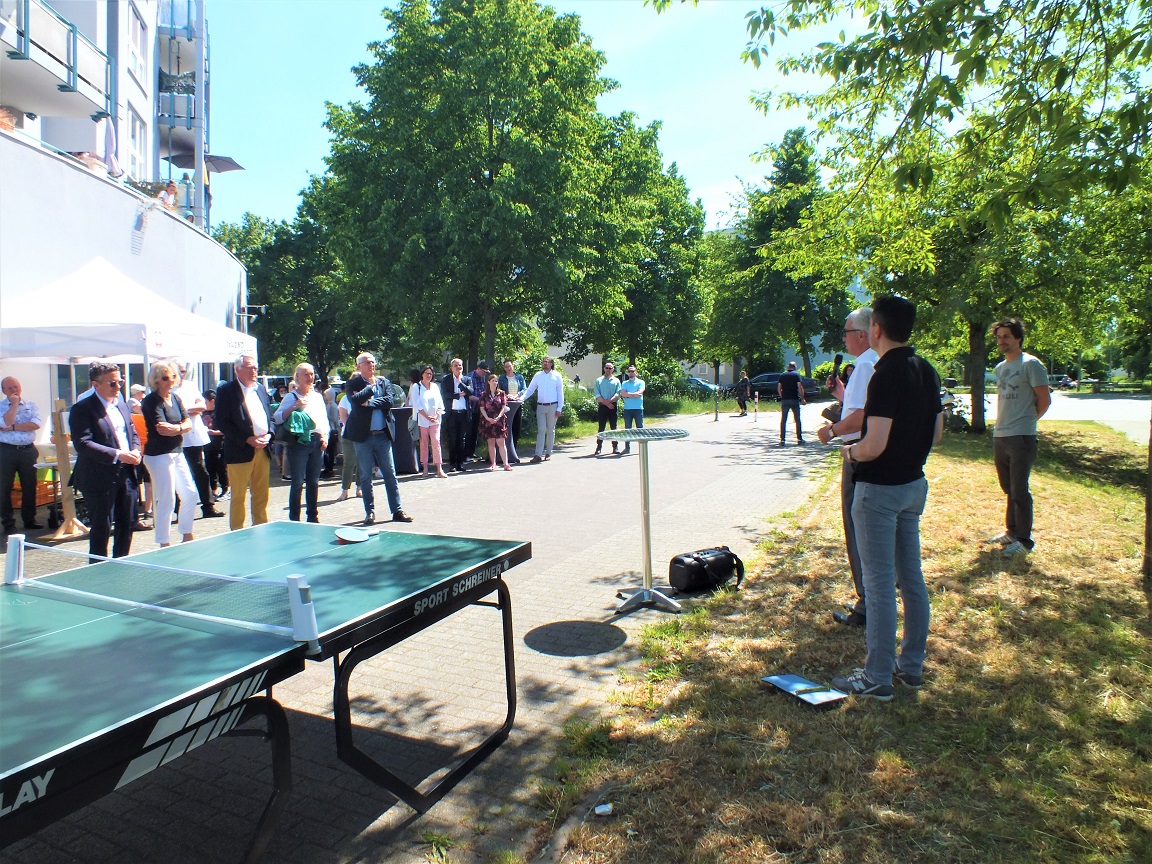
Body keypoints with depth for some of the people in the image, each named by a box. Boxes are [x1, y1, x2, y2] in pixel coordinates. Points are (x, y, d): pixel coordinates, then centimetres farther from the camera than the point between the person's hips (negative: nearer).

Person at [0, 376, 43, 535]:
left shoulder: (31, 406, 7)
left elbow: (36, 424, -9)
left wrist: (13, 427, -13)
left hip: (28, 450, 2)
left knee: (30, 487, 7)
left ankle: (29, 520, 18)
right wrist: (14, 404, -11)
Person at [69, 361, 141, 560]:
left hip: (126, 474, 7)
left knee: (127, 523, 14)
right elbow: (83, 443, -19)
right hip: (100, 478, -7)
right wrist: (117, 455, -24)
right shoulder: (82, 409, -10)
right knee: (101, 528, 0)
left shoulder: (121, 404, 14)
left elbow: (133, 433, 21)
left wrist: (135, 450, 0)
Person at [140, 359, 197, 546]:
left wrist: (176, 428, -18)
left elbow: (188, 423, 1)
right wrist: (182, 426, -12)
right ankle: (165, 544, 6)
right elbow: (162, 429, -22)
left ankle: (187, 536, 28)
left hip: (177, 452, 8)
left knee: (190, 494, 13)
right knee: (167, 501, -5)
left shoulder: (175, 397, 10)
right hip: (159, 455, -8)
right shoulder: (151, 401, -12)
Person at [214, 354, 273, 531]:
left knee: (261, 495, 10)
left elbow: (270, 416, 19)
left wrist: (268, 435, 0)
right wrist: (248, 440, -15)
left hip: (263, 450, 5)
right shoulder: (226, 390, -5)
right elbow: (221, 423, -10)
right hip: (240, 451, -5)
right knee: (238, 496, 3)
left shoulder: (261, 388, 14)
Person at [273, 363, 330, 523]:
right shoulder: (291, 397, 0)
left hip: (317, 442, 5)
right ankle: (294, 519, 3)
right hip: (299, 442, -5)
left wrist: (325, 436, 5)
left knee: (314, 482, 10)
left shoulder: (318, 396, 15)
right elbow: (277, 418, -9)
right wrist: (295, 407, -17)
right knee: (298, 482, -4)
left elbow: (325, 420, 18)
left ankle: (313, 517, 19)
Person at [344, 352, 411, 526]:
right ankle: (370, 512, 15)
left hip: (383, 435, 2)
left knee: (390, 474, 6)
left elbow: (389, 401, -5)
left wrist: (369, 402, -13)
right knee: (366, 477, 5)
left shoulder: (384, 382, 10)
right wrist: (371, 387, -8)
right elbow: (355, 400, -18)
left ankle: (397, 511, 12)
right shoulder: (353, 383, 1)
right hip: (363, 436, -2)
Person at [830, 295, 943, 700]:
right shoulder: (926, 371, 7)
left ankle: (877, 678, 9)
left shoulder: (886, 375, -20)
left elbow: (874, 446, -25)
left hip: (880, 489, -9)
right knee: (911, 578, 15)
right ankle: (911, 666, 27)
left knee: (880, 584, -1)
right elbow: (936, 432, 14)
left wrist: (849, 452, -6)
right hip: (914, 484, 9)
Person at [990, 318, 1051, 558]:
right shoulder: (1000, 367, 15)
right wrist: (1001, 422, 14)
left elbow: (1044, 400, -8)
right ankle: (1011, 531, 26)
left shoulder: (1031, 364, -8)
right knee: (1009, 489, 16)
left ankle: (1024, 540, 3)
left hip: (1021, 438, -8)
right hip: (999, 436, 8)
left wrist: (1027, 420, 4)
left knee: (1019, 491, -5)